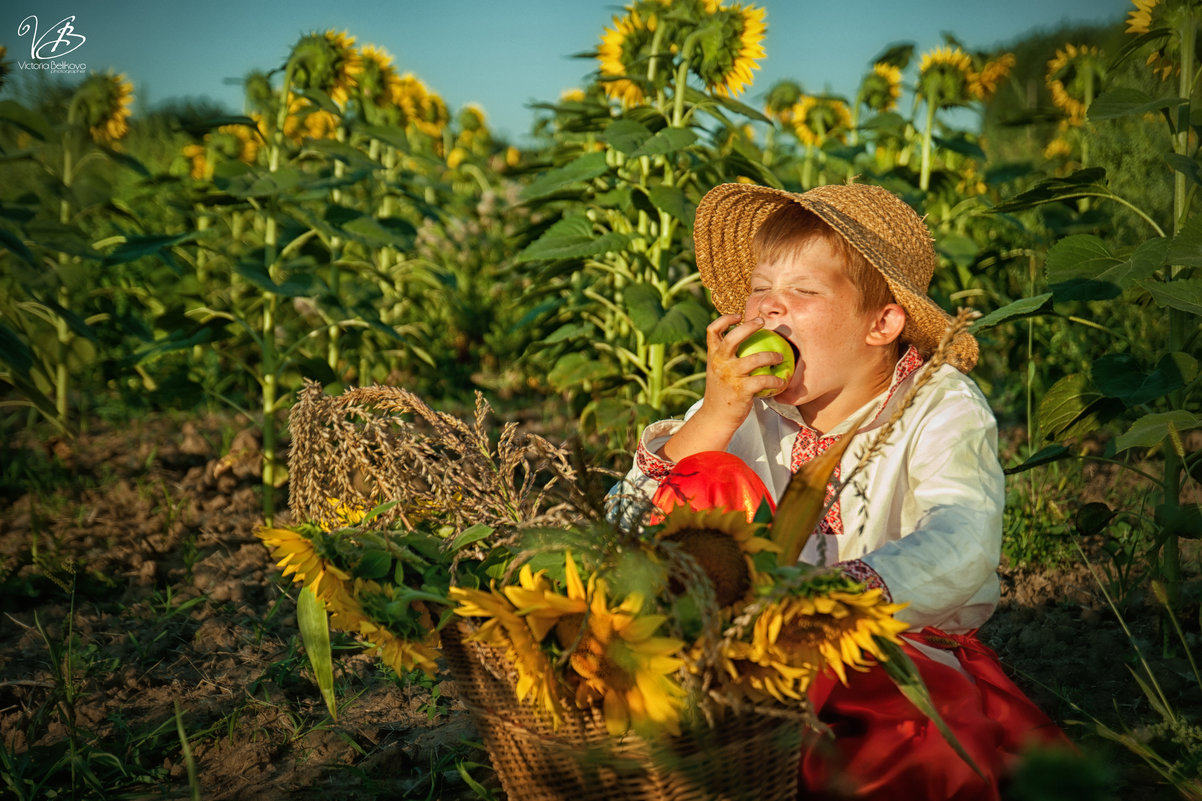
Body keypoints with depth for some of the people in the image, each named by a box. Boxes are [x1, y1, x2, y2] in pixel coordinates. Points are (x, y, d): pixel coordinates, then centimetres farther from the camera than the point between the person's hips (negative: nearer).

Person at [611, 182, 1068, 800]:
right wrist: (713, 419, -24)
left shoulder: (941, 408, -10)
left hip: (902, 649, -2)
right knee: (710, 477, -17)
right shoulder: (737, 409, 0)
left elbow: (963, 546, -31)